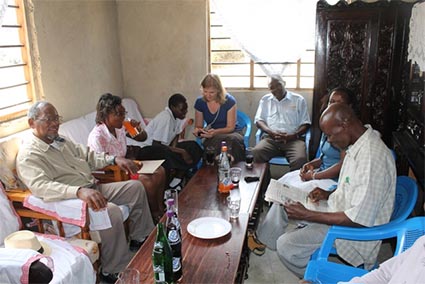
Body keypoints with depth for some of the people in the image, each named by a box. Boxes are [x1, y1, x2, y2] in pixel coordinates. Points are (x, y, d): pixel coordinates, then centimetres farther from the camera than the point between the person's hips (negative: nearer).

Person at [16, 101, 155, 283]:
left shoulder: (61, 141, 14)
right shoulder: (28, 155, -14)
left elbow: (88, 155, 21)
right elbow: (41, 186, -31)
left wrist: (114, 159, 4)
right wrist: (80, 191, -46)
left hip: (94, 189, 9)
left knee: (135, 187, 5)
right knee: (110, 211, -33)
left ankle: (141, 238, 18)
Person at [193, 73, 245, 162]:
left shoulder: (229, 101, -11)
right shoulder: (200, 102, -1)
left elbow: (230, 128, -9)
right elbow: (198, 126, 6)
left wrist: (215, 132, -28)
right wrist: (197, 130, -19)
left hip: (232, 133, -1)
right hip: (213, 136, 1)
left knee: (233, 139, -39)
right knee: (216, 141, -38)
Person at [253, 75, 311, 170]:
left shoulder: (298, 99, 13)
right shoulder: (265, 100, 19)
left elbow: (305, 124, 9)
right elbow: (259, 120, 11)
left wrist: (293, 136, -11)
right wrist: (271, 132, -9)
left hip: (293, 139, -1)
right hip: (270, 138, 1)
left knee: (300, 159, -33)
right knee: (256, 152, -31)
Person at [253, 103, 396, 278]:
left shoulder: (372, 156, -31)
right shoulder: (358, 144, 0)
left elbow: (360, 219, -30)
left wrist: (308, 215, -26)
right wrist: (328, 195, 1)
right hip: (341, 210, 10)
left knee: (285, 246, -17)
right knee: (285, 205, 16)